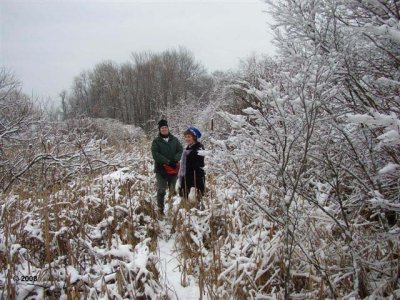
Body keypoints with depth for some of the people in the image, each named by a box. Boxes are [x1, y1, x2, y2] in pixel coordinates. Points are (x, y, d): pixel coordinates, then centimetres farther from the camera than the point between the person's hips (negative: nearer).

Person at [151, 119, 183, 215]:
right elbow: (155, 154, -13)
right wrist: (168, 162, -20)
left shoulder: (174, 139, 7)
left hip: (174, 168, 3)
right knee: (161, 190, -1)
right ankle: (160, 209, 5)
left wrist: (175, 160, -17)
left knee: (173, 189, 11)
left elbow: (181, 151, 2)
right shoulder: (156, 141, -2)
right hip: (161, 169, -3)